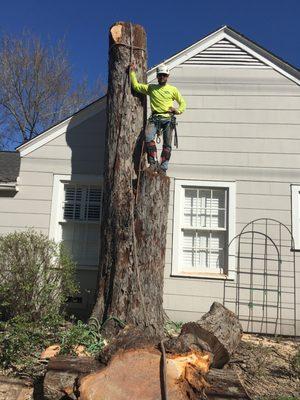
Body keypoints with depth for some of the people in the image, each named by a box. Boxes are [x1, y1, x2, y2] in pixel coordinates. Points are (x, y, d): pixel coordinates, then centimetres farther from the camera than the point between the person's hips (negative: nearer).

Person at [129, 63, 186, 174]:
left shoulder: (173, 89, 16)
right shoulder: (151, 88, 18)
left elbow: (182, 103, 19)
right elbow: (136, 86, 16)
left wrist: (178, 110, 0)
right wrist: (132, 72, 15)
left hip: (168, 119, 0)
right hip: (154, 118, 0)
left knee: (167, 144, -8)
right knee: (148, 137, -26)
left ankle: (163, 168, -5)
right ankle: (153, 162, -21)